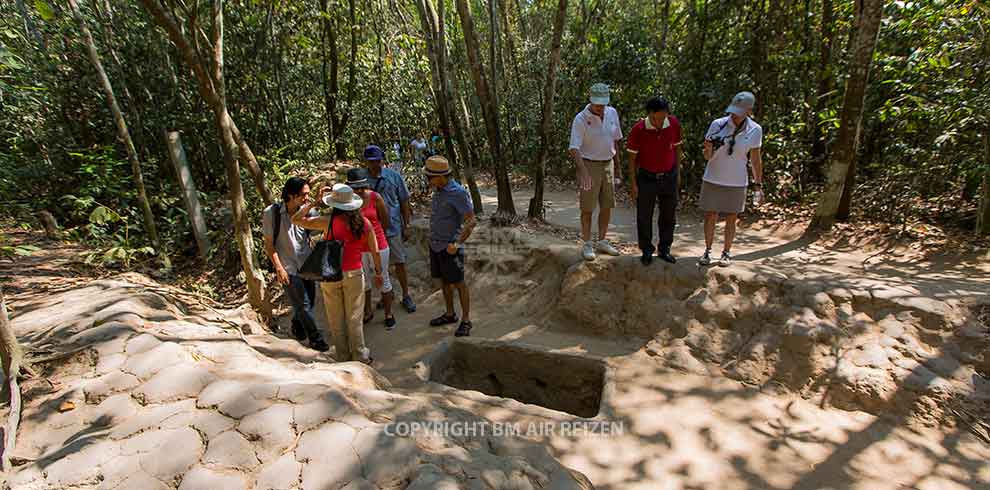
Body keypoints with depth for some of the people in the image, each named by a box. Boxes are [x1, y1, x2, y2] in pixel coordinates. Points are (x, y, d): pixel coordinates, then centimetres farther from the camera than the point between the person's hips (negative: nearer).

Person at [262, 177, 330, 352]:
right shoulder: (271, 213, -13)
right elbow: (269, 244, -8)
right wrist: (279, 268, -13)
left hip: (306, 264, 5)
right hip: (288, 268, -5)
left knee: (310, 299, 14)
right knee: (303, 304, -3)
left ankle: (297, 328, 41)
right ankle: (315, 338, 14)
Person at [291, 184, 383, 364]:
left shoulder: (328, 222, -12)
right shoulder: (364, 223, -6)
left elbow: (296, 219, -4)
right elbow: (375, 252, -1)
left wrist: (314, 201, 1)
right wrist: (378, 273, 11)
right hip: (354, 274, 1)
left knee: (336, 319, 16)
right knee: (354, 319, 14)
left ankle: (343, 356, 28)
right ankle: (360, 356, 24)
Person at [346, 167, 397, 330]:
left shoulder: (376, 197, -12)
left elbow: (385, 222, -1)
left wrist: (371, 231, 5)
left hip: (377, 245, -3)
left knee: (383, 280, 10)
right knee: (362, 281, 16)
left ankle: (388, 314, 26)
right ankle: (368, 312, 36)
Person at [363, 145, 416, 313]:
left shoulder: (394, 176, -4)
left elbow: (404, 202, 2)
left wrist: (406, 226, 0)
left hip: (393, 227, -1)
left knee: (400, 263, 5)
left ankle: (406, 295, 20)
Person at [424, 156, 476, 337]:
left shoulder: (458, 193, -19)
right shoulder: (438, 190, 5)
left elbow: (471, 221, -21)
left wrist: (457, 243, -27)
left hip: (450, 247, -8)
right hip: (435, 245, 8)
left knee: (458, 283, 2)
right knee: (444, 281, 17)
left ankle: (466, 320, 13)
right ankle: (450, 314, 31)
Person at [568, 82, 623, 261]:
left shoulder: (612, 113, 1)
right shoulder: (580, 119, -17)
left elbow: (615, 140, 13)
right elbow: (574, 149, -23)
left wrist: (617, 164, 14)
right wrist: (584, 171, -35)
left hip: (607, 165, 6)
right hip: (589, 166, -5)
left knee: (607, 206, 9)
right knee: (588, 208, 0)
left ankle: (602, 242, 22)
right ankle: (587, 245, 10)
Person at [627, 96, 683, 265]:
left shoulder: (674, 124, -9)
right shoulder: (638, 130, -17)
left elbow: (677, 148, 8)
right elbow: (632, 158, -8)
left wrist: (676, 172, 10)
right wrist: (633, 184, -7)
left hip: (669, 177, 3)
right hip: (646, 178, -3)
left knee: (669, 216, 10)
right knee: (644, 217, 4)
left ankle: (664, 249, 25)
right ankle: (646, 250, 20)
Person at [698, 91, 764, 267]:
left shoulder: (755, 130, -7)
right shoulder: (717, 124, -10)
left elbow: (755, 159, 3)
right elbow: (707, 156, -8)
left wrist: (758, 183, 4)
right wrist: (709, 149, -30)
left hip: (737, 183, 0)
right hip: (712, 180, 0)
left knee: (731, 219, 9)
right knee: (710, 217, 7)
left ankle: (727, 253, 25)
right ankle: (707, 251, 22)